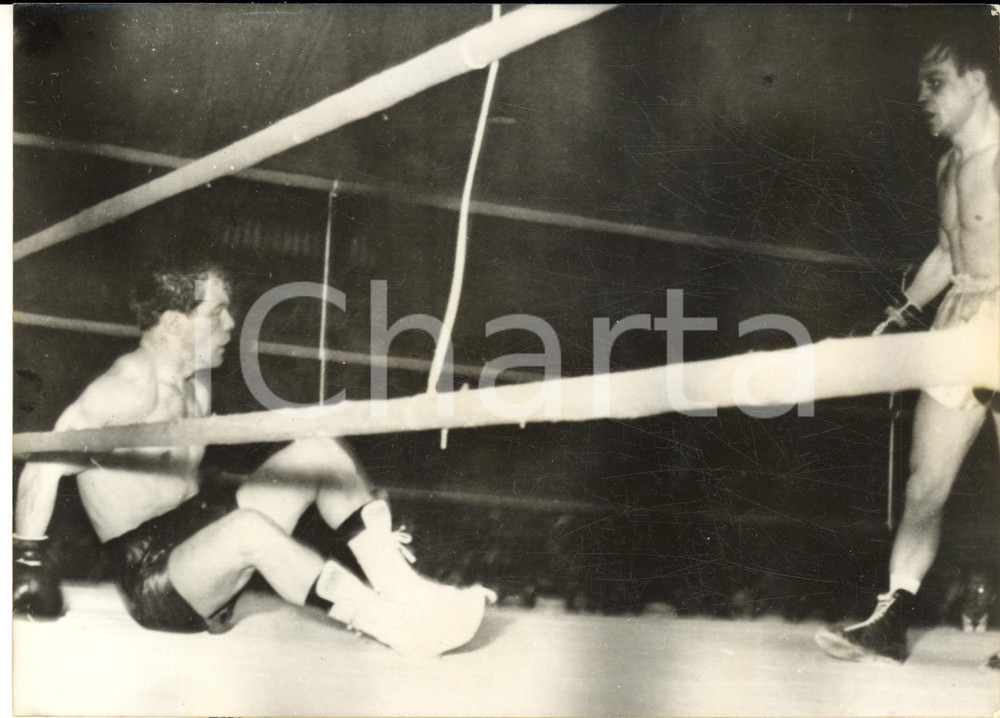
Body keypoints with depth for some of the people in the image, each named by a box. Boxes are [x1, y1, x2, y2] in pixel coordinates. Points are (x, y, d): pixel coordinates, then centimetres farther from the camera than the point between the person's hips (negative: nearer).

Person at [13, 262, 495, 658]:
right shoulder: (132, 386, -19)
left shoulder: (195, 380, 9)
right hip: (153, 577, -9)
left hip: (201, 527, 9)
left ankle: (403, 589, -17)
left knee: (318, 452, -5)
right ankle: (395, 625, -38)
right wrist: (29, 564, -16)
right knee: (248, 527, -41)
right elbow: (44, 464, -20)